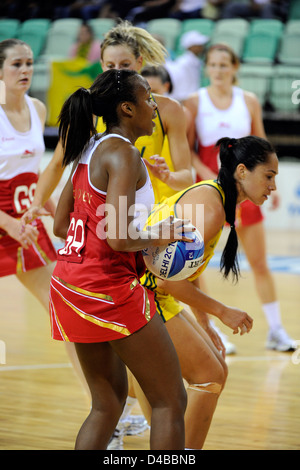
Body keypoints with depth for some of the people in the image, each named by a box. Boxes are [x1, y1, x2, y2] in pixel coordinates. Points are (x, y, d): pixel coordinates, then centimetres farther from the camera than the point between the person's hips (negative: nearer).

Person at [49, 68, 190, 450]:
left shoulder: (90, 150, 13)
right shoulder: (123, 153, -13)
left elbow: (61, 225, 19)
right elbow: (117, 238, -22)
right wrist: (156, 237, -5)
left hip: (71, 283, 9)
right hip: (109, 285, -9)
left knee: (108, 404, 16)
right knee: (170, 400, -1)